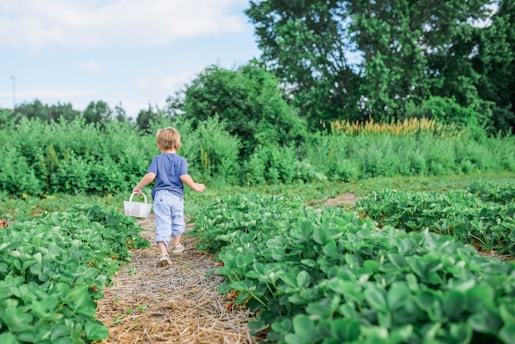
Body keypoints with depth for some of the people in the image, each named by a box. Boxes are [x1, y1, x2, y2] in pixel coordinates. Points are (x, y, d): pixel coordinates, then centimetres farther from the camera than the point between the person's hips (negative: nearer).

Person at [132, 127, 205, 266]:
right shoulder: (181, 160, 1)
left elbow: (150, 176, -10)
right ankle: (176, 245, 40)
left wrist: (138, 187, 3)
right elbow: (184, 177, -13)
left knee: (162, 225, -3)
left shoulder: (157, 159, 2)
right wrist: (195, 187, 1)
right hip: (176, 196, 1)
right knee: (177, 222, 22)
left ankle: (163, 253, -17)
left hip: (160, 196, 0)